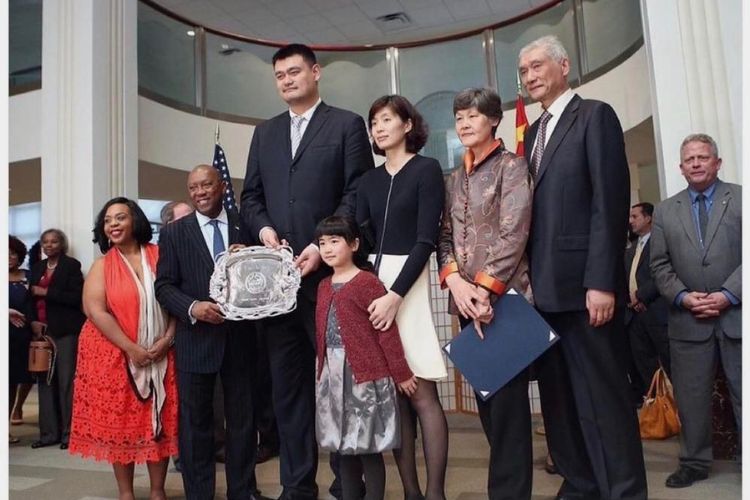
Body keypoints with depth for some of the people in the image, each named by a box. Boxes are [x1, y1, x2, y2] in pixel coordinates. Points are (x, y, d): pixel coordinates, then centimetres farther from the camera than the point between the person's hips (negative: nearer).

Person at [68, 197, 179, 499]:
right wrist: (131, 349, -17)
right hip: (115, 355, 0)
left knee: (159, 422, 4)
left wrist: (167, 340, -13)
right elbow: (95, 310, -10)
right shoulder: (102, 265, 1)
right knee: (119, 423, 5)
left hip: (160, 355, 1)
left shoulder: (159, 256, 2)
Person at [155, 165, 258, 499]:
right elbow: (164, 285, 0)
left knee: (242, 419, 12)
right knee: (195, 422, 9)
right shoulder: (173, 233, 4)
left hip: (240, 336, 1)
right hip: (195, 338, -1)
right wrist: (193, 307, -17)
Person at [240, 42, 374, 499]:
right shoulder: (265, 133, 20)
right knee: (287, 382, 7)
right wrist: (264, 228, -3)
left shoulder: (347, 124, 4)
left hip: (329, 269, -4)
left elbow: (358, 193, -4)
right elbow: (251, 195, 18)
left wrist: (322, 245, -13)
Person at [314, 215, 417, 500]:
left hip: (365, 374, -7)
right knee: (345, 445, 16)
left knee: (368, 447, 1)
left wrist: (400, 373, -9)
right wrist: (324, 372, 13)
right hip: (334, 376, 7)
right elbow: (322, 332, 13)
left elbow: (388, 331, -11)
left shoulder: (367, 282, -11)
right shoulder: (324, 286, 11)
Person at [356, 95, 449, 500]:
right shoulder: (370, 180, 14)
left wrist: (395, 295, -18)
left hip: (408, 283, -5)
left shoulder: (427, 169, -2)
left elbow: (426, 240, -11)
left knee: (421, 392, -5)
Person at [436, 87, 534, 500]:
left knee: (507, 395, -2)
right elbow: (444, 236, 10)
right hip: (467, 300, 6)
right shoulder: (454, 179, 16)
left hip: (505, 295, -6)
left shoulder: (511, 165, -1)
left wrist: (484, 288, -17)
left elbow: (513, 233, -11)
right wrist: (454, 281, -8)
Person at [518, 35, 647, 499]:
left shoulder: (595, 115, -2)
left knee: (602, 393, -1)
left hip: (584, 283, -7)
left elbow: (611, 201, -12)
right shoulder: (533, 133, 20)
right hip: (545, 286, 7)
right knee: (559, 394, 11)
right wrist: (529, 279, 7)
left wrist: (602, 282, -18)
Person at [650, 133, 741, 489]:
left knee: (744, 393, 4)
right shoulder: (665, 211, 13)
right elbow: (660, 265, 8)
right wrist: (683, 297, -7)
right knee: (690, 397, 7)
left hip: (737, 315, -2)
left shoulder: (742, 198, 6)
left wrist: (728, 295, -13)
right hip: (688, 319, 2)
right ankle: (694, 462, 20)